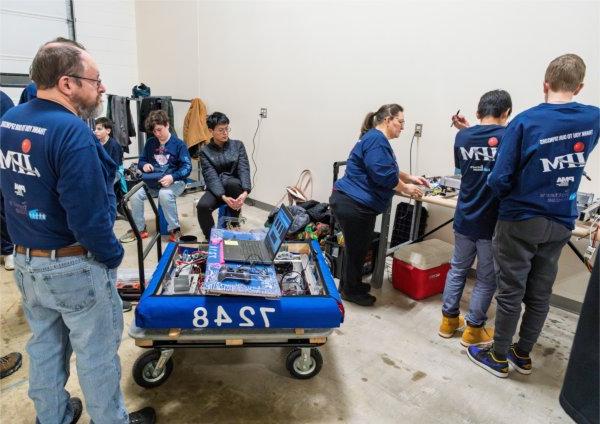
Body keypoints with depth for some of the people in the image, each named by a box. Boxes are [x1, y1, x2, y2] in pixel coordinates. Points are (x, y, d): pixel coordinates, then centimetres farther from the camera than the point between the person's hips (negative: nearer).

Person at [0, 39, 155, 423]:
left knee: (45, 344, 24)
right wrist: (113, 257, -13)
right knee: (96, 352, 11)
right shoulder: (71, 131, -25)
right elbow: (88, 217, -28)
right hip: (74, 266, -8)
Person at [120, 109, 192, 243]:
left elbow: (187, 167, -12)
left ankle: (175, 229, -19)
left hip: (175, 181, -5)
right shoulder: (150, 143, 10)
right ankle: (139, 229, -1)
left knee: (165, 194, -37)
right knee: (135, 194, -20)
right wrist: (144, 165, -7)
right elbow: (141, 161, 19)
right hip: (153, 181, 5)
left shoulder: (178, 144, -5)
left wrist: (172, 177, -29)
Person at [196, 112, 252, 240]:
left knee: (232, 182, -37)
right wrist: (224, 197, -31)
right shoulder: (205, 151, 0)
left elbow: (244, 169, -9)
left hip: (235, 187, 0)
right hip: (216, 189, 0)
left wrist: (245, 191, -29)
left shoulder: (238, 145, 3)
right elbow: (211, 176, -13)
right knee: (202, 206, -32)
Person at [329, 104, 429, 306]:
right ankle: (351, 291, 23)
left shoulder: (376, 138, 17)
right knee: (357, 249, 5)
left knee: (355, 247, 22)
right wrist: (406, 188, -9)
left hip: (350, 202, 11)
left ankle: (349, 285, 38)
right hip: (354, 206, -11)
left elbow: (388, 169, 26)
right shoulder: (376, 140, -18)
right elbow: (384, 175, -23)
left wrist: (410, 178, 20)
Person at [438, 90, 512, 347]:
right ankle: (474, 329, 23)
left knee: (458, 268, 18)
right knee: (487, 278, 11)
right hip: (494, 222, -4)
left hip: (465, 218, 4)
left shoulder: (462, 137, -1)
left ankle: (448, 320, 28)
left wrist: (466, 130, 13)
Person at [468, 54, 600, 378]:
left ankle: (499, 357, 23)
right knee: (540, 295, 15)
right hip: (560, 222, 5)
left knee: (510, 293, 7)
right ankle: (523, 354, 32)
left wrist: (510, 196, 3)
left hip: (520, 221, -5)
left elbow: (499, 180, -18)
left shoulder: (525, 121, -16)